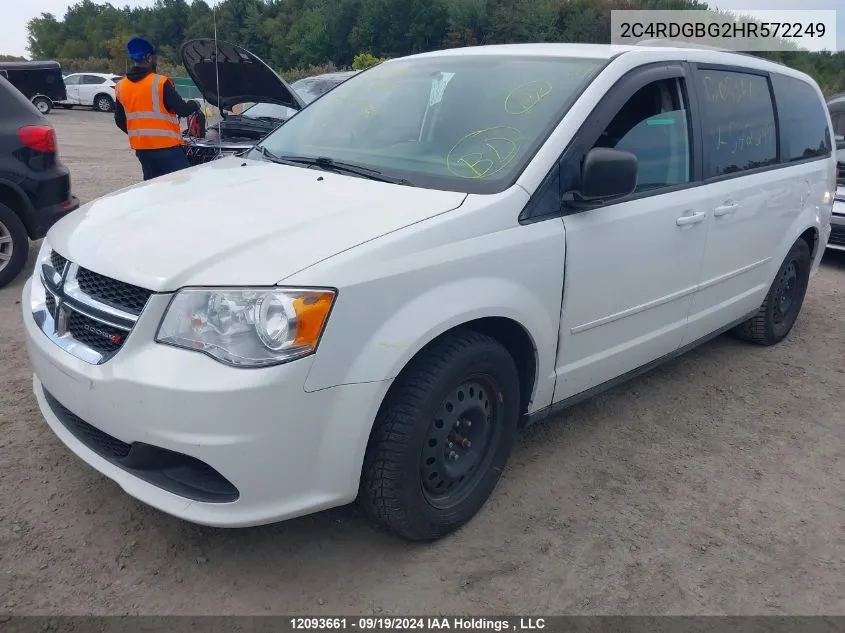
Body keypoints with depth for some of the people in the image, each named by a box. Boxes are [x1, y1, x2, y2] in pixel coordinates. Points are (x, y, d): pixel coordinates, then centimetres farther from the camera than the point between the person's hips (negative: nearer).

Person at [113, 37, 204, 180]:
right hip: (166, 146, -6)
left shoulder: (121, 87, 7)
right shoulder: (160, 83, -12)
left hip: (141, 147, 7)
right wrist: (195, 105, 11)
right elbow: (181, 109, -10)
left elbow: (120, 121, 14)